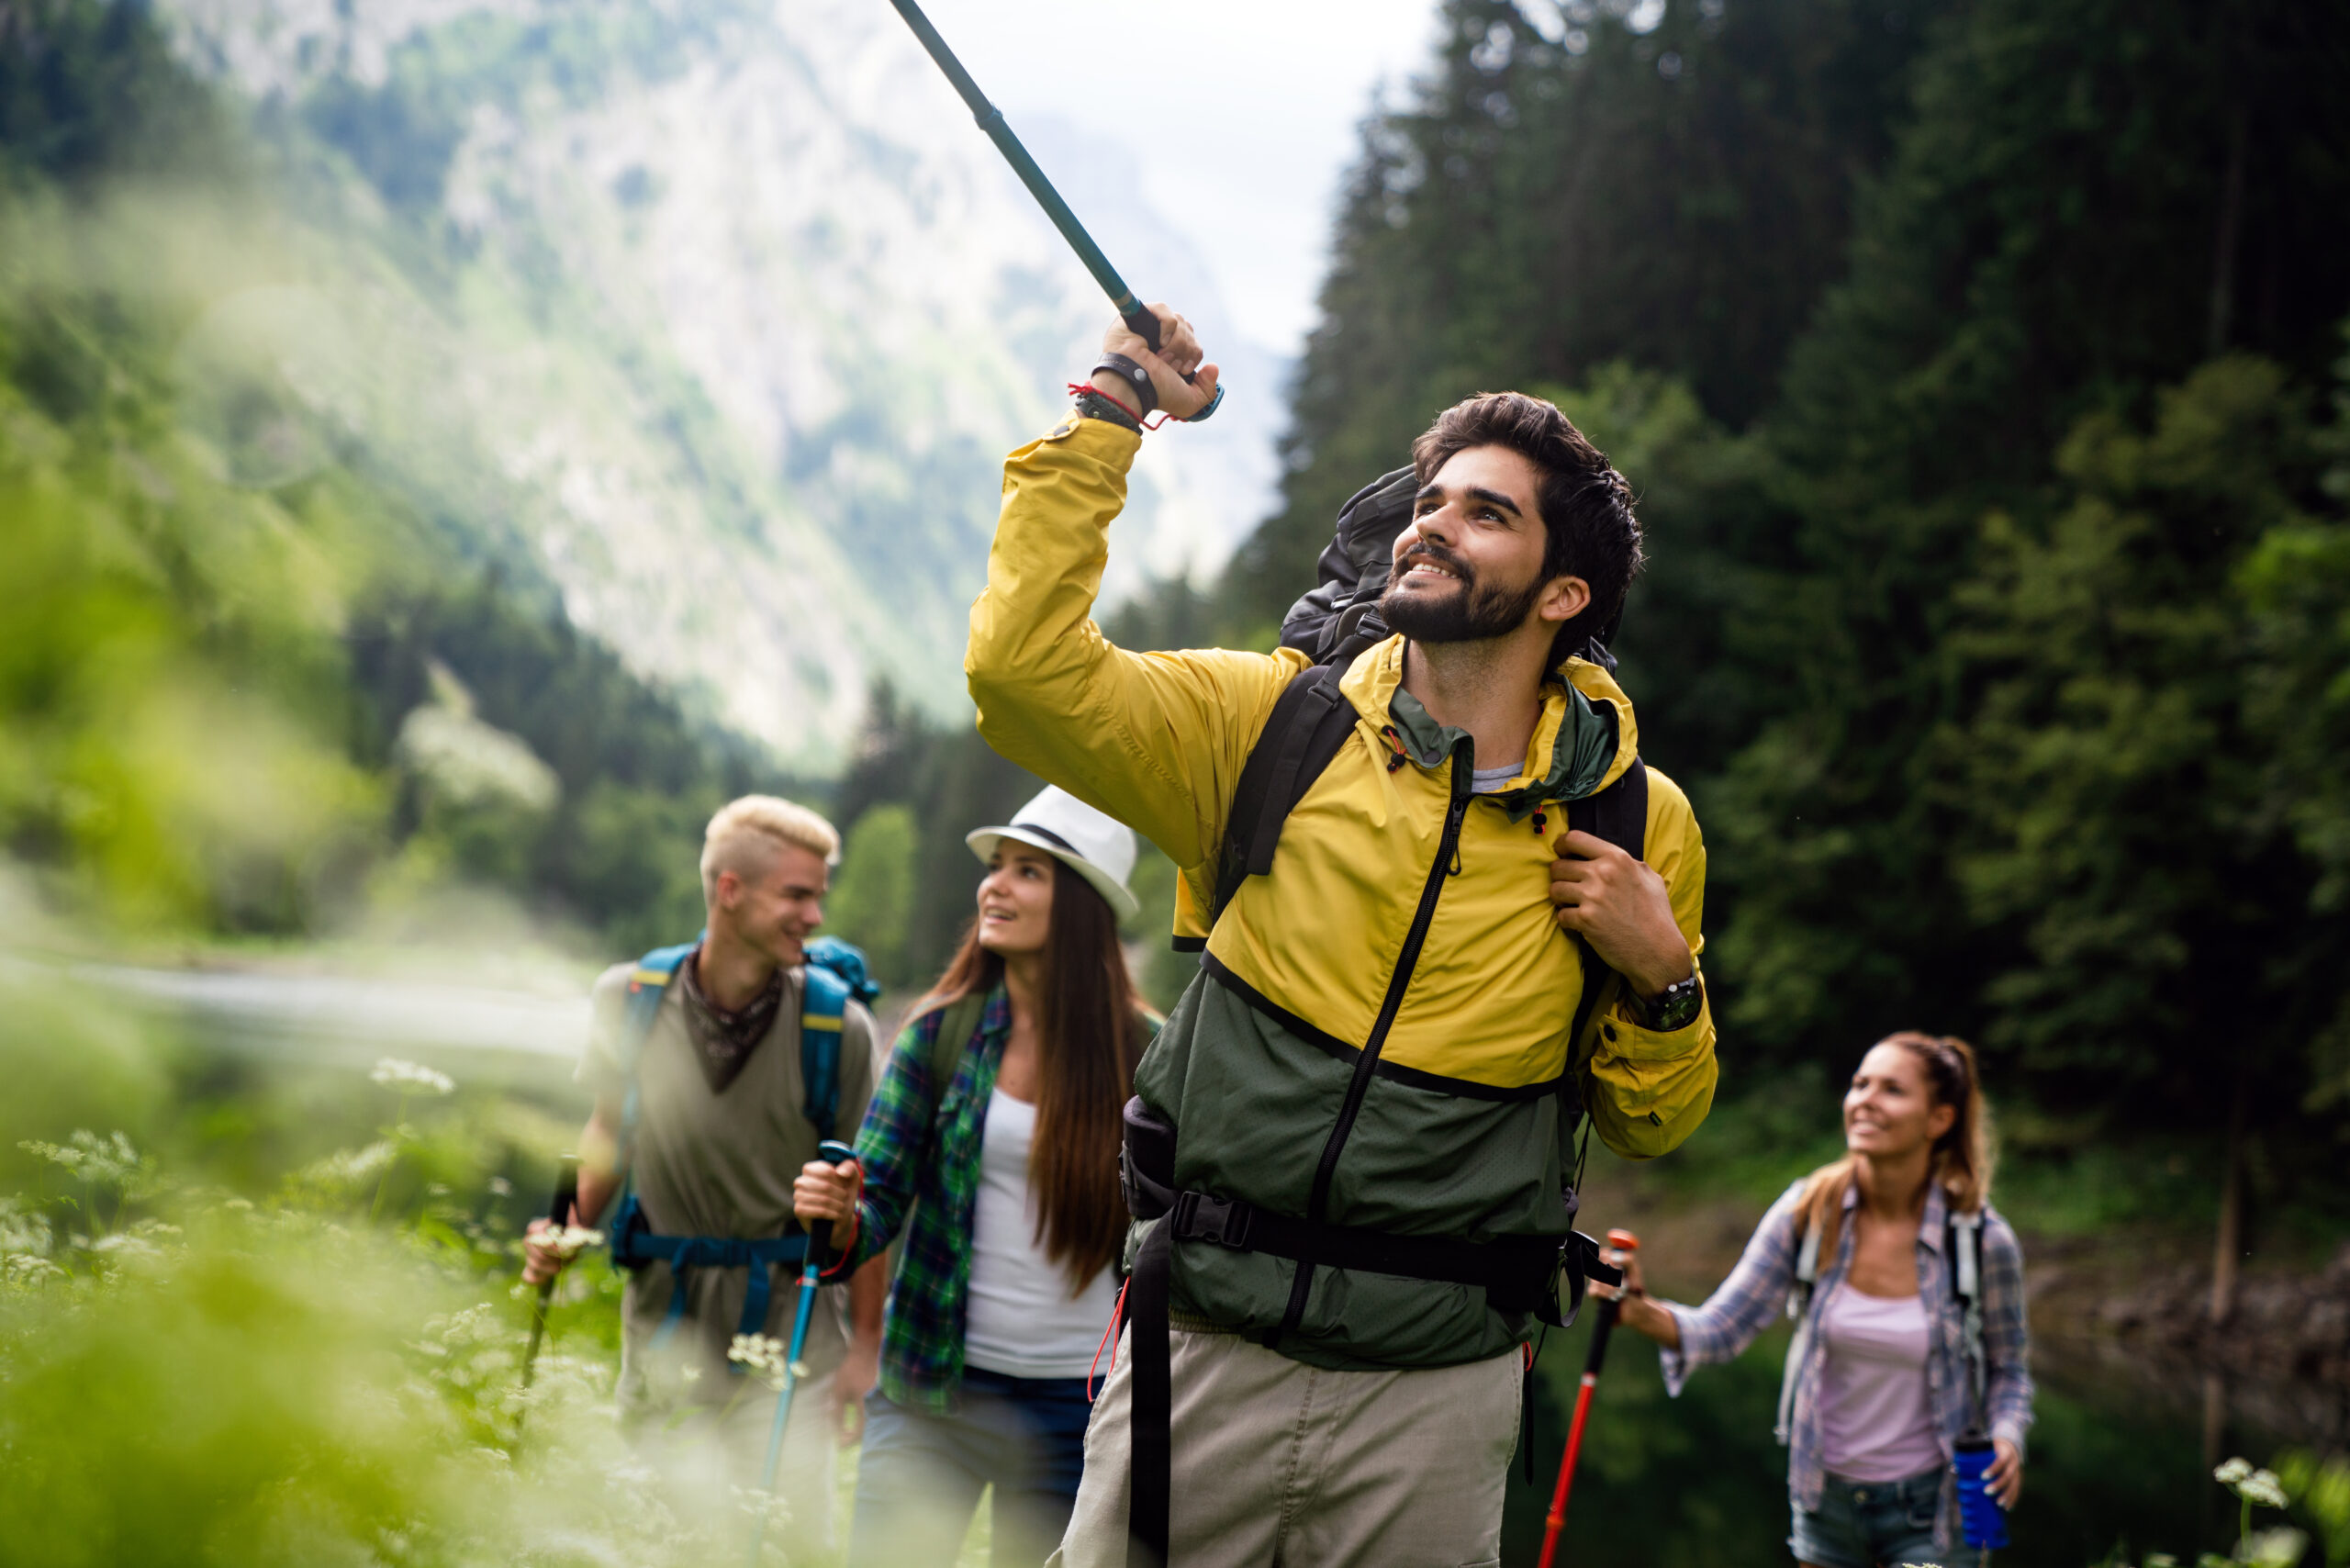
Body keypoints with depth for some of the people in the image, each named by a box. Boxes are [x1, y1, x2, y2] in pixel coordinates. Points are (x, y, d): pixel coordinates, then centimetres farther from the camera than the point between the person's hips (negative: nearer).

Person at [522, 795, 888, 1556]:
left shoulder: (837, 1027, -9)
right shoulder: (629, 999, -2)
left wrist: (866, 1343, -4)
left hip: (786, 1329, -2)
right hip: (665, 1328, 2)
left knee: (792, 1543, -8)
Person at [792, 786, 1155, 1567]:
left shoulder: (1141, 1055, -4)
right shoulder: (942, 1032, -1)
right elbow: (881, 1199, -1)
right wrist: (840, 1215, -23)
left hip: (1074, 1410, 0)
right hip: (934, 1390, 1)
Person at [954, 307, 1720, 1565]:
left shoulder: (1636, 824, 2)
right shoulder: (1273, 726, 1)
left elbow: (1649, 1126, 12)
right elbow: (1026, 664, -11)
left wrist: (1662, 983, -8)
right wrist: (1109, 417, -6)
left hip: (1436, 1390, 0)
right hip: (1207, 1353, 0)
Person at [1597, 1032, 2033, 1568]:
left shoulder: (1983, 1241, -14)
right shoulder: (1808, 1212, -10)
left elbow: (2008, 1368, 1)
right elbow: (1721, 1326, -12)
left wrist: (2006, 1437, -19)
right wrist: (1641, 1312, -31)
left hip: (1928, 1506, -2)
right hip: (1827, 1497, 2)